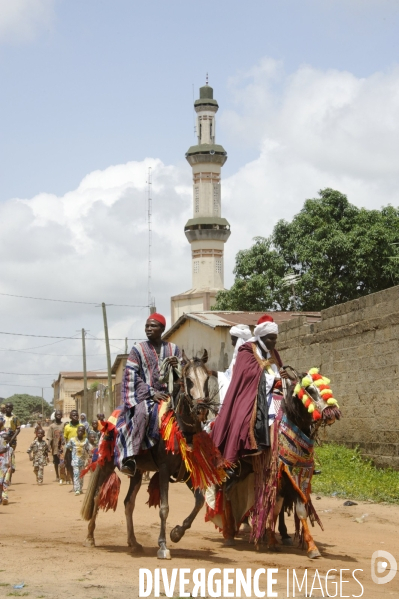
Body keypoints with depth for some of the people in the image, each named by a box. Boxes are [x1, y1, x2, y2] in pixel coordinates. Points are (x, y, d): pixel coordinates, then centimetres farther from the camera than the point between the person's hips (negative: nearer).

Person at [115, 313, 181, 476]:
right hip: (145, 396, -3)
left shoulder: (173, 349, 14)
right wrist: (152, 393, -13)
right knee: (143, 412, -36)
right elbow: (132, 377, -1)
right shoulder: (138, 350, 6)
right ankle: (130, 456, -40)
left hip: (168, 394, 4)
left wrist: (177, 366, -10)